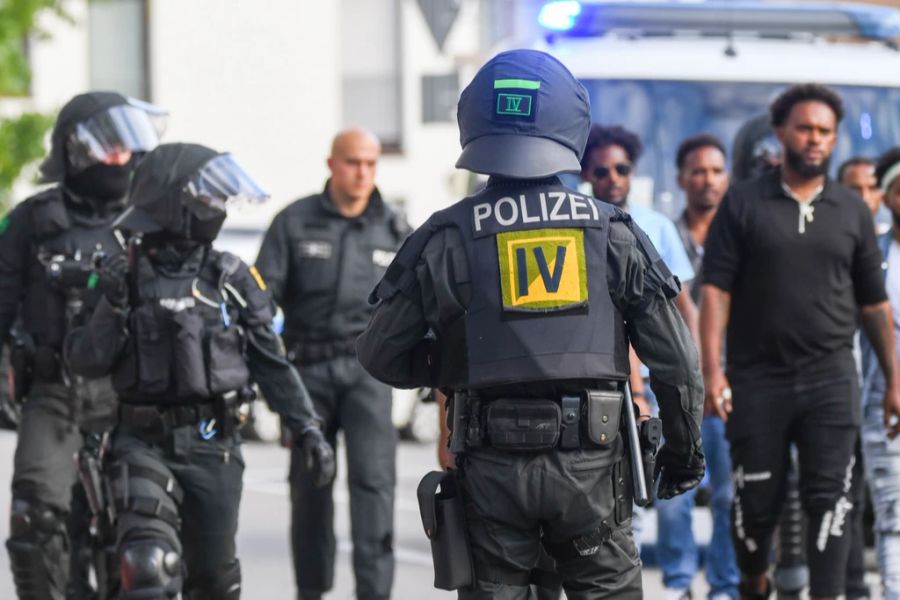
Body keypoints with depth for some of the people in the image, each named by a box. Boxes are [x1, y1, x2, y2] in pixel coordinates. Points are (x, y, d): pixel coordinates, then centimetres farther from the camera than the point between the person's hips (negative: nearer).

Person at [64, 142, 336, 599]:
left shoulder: (233, 280, 2)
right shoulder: (125, 275, 1)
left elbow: (272, 364, 7)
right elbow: (86, 363, 1)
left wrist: (308, 430, 1)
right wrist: (112, 310, -15)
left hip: (212, 446, 2)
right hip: (144, 443, -2)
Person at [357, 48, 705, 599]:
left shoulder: (447, 239, -2)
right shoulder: (612, 232, 1)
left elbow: (382, 355, 3)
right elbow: (673, 353, 3)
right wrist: (685, 448, 16)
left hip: (493, 465, 0)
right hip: (591, 462, 0)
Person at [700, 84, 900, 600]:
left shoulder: (852, 211, 9)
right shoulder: (744, 204, 2)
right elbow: (716, 289, -3)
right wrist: (713, 370, -13)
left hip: (831, 377, 1)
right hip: (758, 378, -1)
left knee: (830, 499, -7)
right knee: (757, 499, 8)